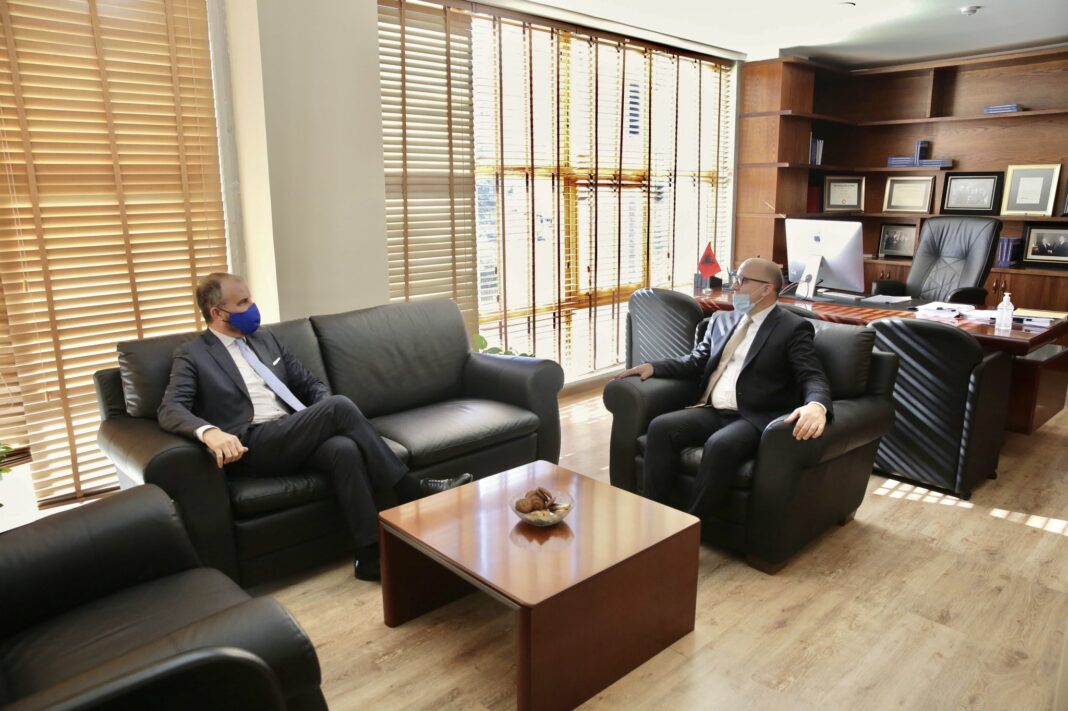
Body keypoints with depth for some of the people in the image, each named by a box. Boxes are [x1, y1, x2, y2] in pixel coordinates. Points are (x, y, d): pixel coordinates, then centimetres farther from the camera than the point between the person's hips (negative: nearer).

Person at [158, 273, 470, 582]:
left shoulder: (266, 339, 22)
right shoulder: (192, 356, 6)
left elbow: (310, 384, 23)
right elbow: (170, 409, -9)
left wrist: (324, 419, 0)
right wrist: (208, 431, -32)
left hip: (297, 435, 5)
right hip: (254, 446, -5)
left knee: (345, 448, -32)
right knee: (339, 406, -29)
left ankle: (371, 554, -29)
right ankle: (414, 490, -20)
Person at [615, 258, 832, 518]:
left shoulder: (794, 328, 1)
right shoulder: (722, 320, 20)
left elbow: (813, 378, -9)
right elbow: (696, 362, 23)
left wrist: (816, 406, -33)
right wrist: (653, 366, 7)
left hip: (754, 419, -6)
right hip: (711, 411, 6)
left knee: (720, 445, -36)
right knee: (661, 427, -21)